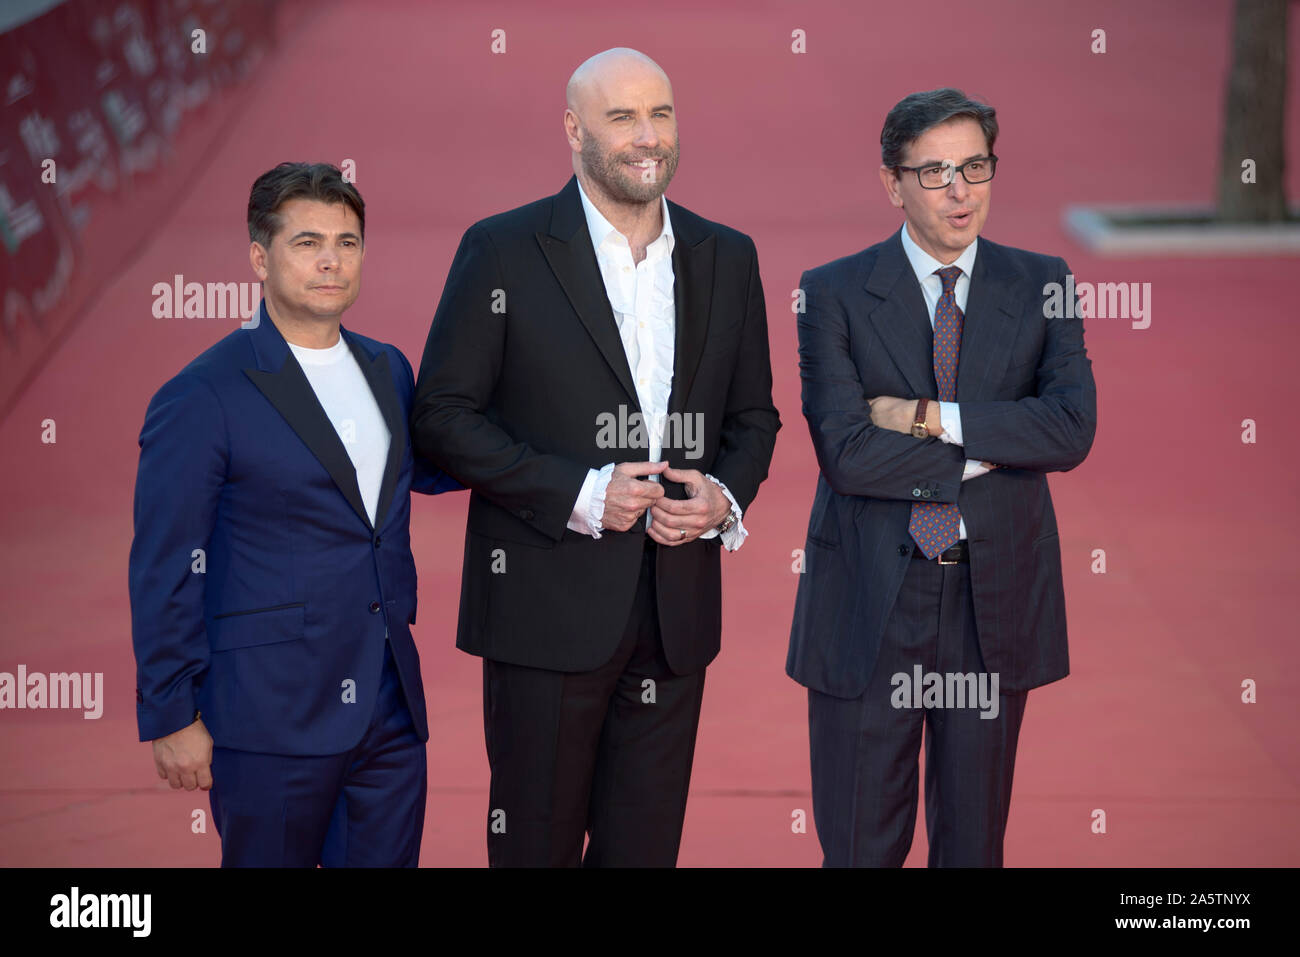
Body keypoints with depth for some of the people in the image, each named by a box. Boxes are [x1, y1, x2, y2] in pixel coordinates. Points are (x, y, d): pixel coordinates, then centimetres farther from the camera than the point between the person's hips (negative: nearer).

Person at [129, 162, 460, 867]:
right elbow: (163, 572, -9)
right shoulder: (201, 399, -10)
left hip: (390, 706, 6)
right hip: (271, 716, -6)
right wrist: (171, 718, -10)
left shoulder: (387, 369, 11)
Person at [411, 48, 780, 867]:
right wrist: (578, 493, -15)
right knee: (537, 842, 5)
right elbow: (443, 416, -6)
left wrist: (725, 497, -5)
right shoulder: (504, 251, -4)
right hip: (548, 606, -4)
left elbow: (754, 415, 16)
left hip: (677, 610, 4)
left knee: (646, 845, 10)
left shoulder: (727, 258, 9)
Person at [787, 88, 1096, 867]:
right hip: (869, 600, -2)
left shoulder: (1040, 285, 4)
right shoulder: (833, 293, -3)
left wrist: (930, 417, -16)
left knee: (975, 842, 13)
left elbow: (1072, 430, -11)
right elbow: (845, 452, -14)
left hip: (996, 599, 2)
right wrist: (984, 450, -14)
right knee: (858, 845, 6)